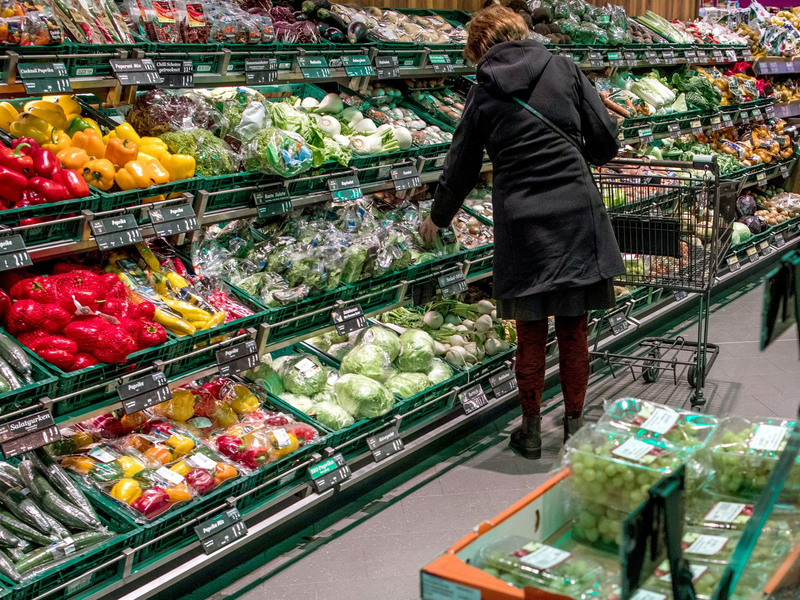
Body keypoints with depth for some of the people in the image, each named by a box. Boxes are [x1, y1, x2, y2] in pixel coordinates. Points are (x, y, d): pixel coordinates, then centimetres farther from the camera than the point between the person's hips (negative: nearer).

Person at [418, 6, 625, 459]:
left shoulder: (484, 94, 5)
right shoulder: (564, 70, 5)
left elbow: (461, 171, 12)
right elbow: (606, 140, 3)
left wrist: (438, 219, 27)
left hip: (521, 222, 0)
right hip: (577, 214, 1)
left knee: (531, 333, 11)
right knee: (574, 329, 10)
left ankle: (531, 430, 21)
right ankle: (574, 426, 21)